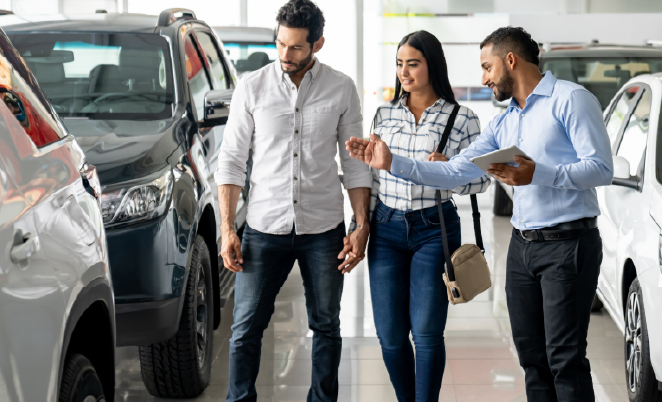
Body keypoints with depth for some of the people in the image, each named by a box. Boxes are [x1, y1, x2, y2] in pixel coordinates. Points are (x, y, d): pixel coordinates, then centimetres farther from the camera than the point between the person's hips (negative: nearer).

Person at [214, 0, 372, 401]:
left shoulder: (342, 89, 0)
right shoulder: (253, 87, -1)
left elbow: (355, 163, 6)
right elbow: (232, 160, 2)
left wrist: (362, 226, -1)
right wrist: (227, 229, -4)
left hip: (323, 231, 1)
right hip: (265, 229, 0)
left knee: (326, 326, 10)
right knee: (246, 329, 0)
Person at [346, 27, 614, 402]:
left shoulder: (569, 99, -6)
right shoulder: (504, 124, 18)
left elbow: (601, 169, -13)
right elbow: (455, 173, 14)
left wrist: (537, 174, -22)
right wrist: (392, 163, 7)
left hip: (567, 243, -8)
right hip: (523, 245, 8)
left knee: (565, 357, -9)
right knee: (532, 357, 9)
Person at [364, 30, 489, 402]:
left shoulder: (462, 119, -2)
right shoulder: (386, 113, 9)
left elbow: (481, 180, -2)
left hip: (434, 229, -3)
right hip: (386, 228, 3)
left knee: (426, 333, -4)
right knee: (390, 335, 4)